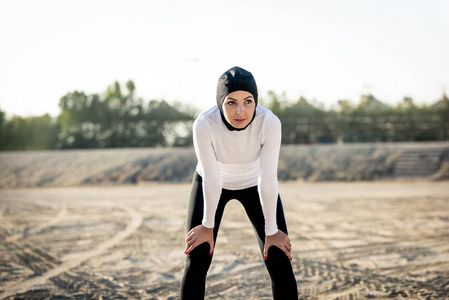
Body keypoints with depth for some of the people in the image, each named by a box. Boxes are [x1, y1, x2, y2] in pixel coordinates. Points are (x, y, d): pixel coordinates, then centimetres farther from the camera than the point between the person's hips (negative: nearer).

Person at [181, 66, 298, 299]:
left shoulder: (270, 123, -34)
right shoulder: (204, 124, -34)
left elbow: (267, 180, -28)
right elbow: (211, 179, -25)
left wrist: (271, 232, -20)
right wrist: (208, 226, -12)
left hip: (253, 184, 0)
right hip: (211, 183, 0)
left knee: (280, 263, -8)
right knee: (196, 263, -7)